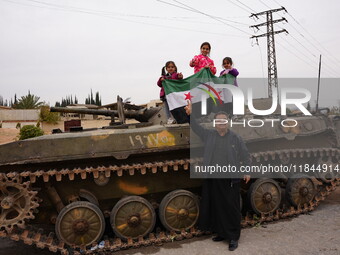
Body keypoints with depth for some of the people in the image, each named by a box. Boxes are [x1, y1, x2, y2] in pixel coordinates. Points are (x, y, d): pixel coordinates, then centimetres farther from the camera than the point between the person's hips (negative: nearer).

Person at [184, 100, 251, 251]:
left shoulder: (235, 138, 0)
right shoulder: (208, 135, 6)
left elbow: (245, 156, 5)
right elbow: (195, 127, 7)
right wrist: (190, 114, -6)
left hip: (230, 180, -3)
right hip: (212, 180, 3)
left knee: (231, 209, 2)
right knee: (216, 208, 12)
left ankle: (233, 237, 14)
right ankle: (221, 233, 28)